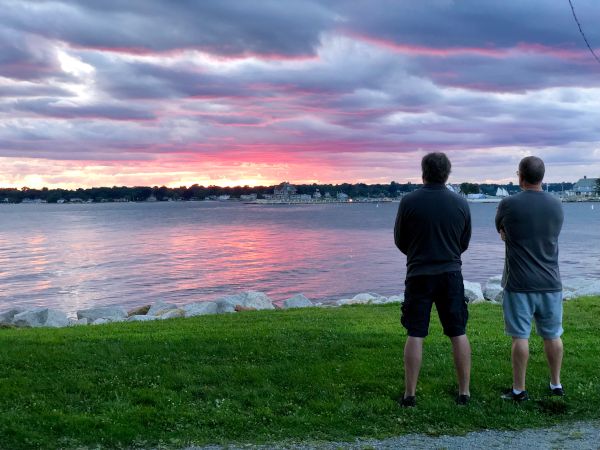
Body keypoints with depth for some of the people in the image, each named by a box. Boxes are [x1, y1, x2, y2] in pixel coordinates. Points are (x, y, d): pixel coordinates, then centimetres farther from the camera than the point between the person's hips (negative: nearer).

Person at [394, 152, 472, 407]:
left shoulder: (409, 202, -9)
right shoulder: (460, 204, -1)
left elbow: (400, 241, 2)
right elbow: (464, 243, 10)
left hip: (419, 274, -2)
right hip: (451, 274, 2)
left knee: (415, 335, 3)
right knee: (459, 334, 9)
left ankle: (409, 394, 7)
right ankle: (464, 392, 15)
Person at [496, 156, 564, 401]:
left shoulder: (508, 204, -9)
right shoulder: (556, 205, 4)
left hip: (519, 284, -4)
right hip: (550, 282, 4)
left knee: (520, 336, 1)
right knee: (552, 335, 14)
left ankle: (519, 389, 7)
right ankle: (556, 384, 25)